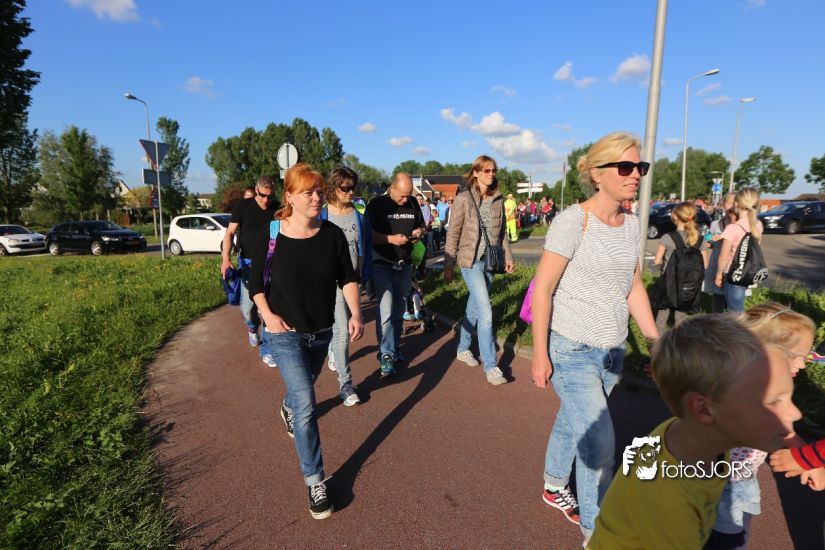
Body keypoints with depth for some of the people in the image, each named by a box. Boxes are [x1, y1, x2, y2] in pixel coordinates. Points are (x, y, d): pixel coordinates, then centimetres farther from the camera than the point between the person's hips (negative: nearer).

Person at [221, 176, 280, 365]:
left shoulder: (277, 209, 1)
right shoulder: (243, 206, -4)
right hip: (248, 262, -1)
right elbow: (230, 232, -7)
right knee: (247, 306, -1)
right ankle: (252, 328, 34)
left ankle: (266, 349, 11)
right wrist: (226, 258, -20)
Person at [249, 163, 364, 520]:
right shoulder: (271, 235, -12)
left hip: (322, 331, 4)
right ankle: (315, 481, 4)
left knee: (302, 388, 28)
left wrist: (355, 314, -15)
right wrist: (267, 314, -14)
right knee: (306, 403, -11)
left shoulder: (333, 234, -7)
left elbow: (348, 279, -2)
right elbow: (255, 281, -1)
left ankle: (288, 409, 65)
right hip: (285, 333, -4)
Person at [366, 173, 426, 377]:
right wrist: (391, 239, -23)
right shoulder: (377, 204, -9)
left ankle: (394, 348, 28)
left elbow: (421, 226, 20)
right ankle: (386, 356, -4)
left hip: (404, 266, 6)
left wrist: (419, 232, -3)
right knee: (386, 310, -13)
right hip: (382, 265, -5)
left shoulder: (413, 204, 7)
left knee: (399, 310, 13)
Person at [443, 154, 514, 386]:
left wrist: (508, 256, 12)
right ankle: (490, 366, -1)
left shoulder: (498, 200, 7)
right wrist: (448, 265, -6)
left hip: (490, 261, 5)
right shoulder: (463, 198, -8)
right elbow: (453, 234, -6)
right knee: (486, 313, -10)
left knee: (474, 308, 16)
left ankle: (463, 349, 34)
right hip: (470, 260, -5)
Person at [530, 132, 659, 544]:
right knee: (599, 443, -3)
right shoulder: (573, 220, -17)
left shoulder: (631, 224, 4)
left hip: (612, 352, 6)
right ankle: (596, 533, 20)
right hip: (572, 351, -6)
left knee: (573, 421, 22)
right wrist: (540, 353, -15)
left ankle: (555, 487, 46)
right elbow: (542, 289, -16)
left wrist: (655, 337, 7)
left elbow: (633, 287, 12)